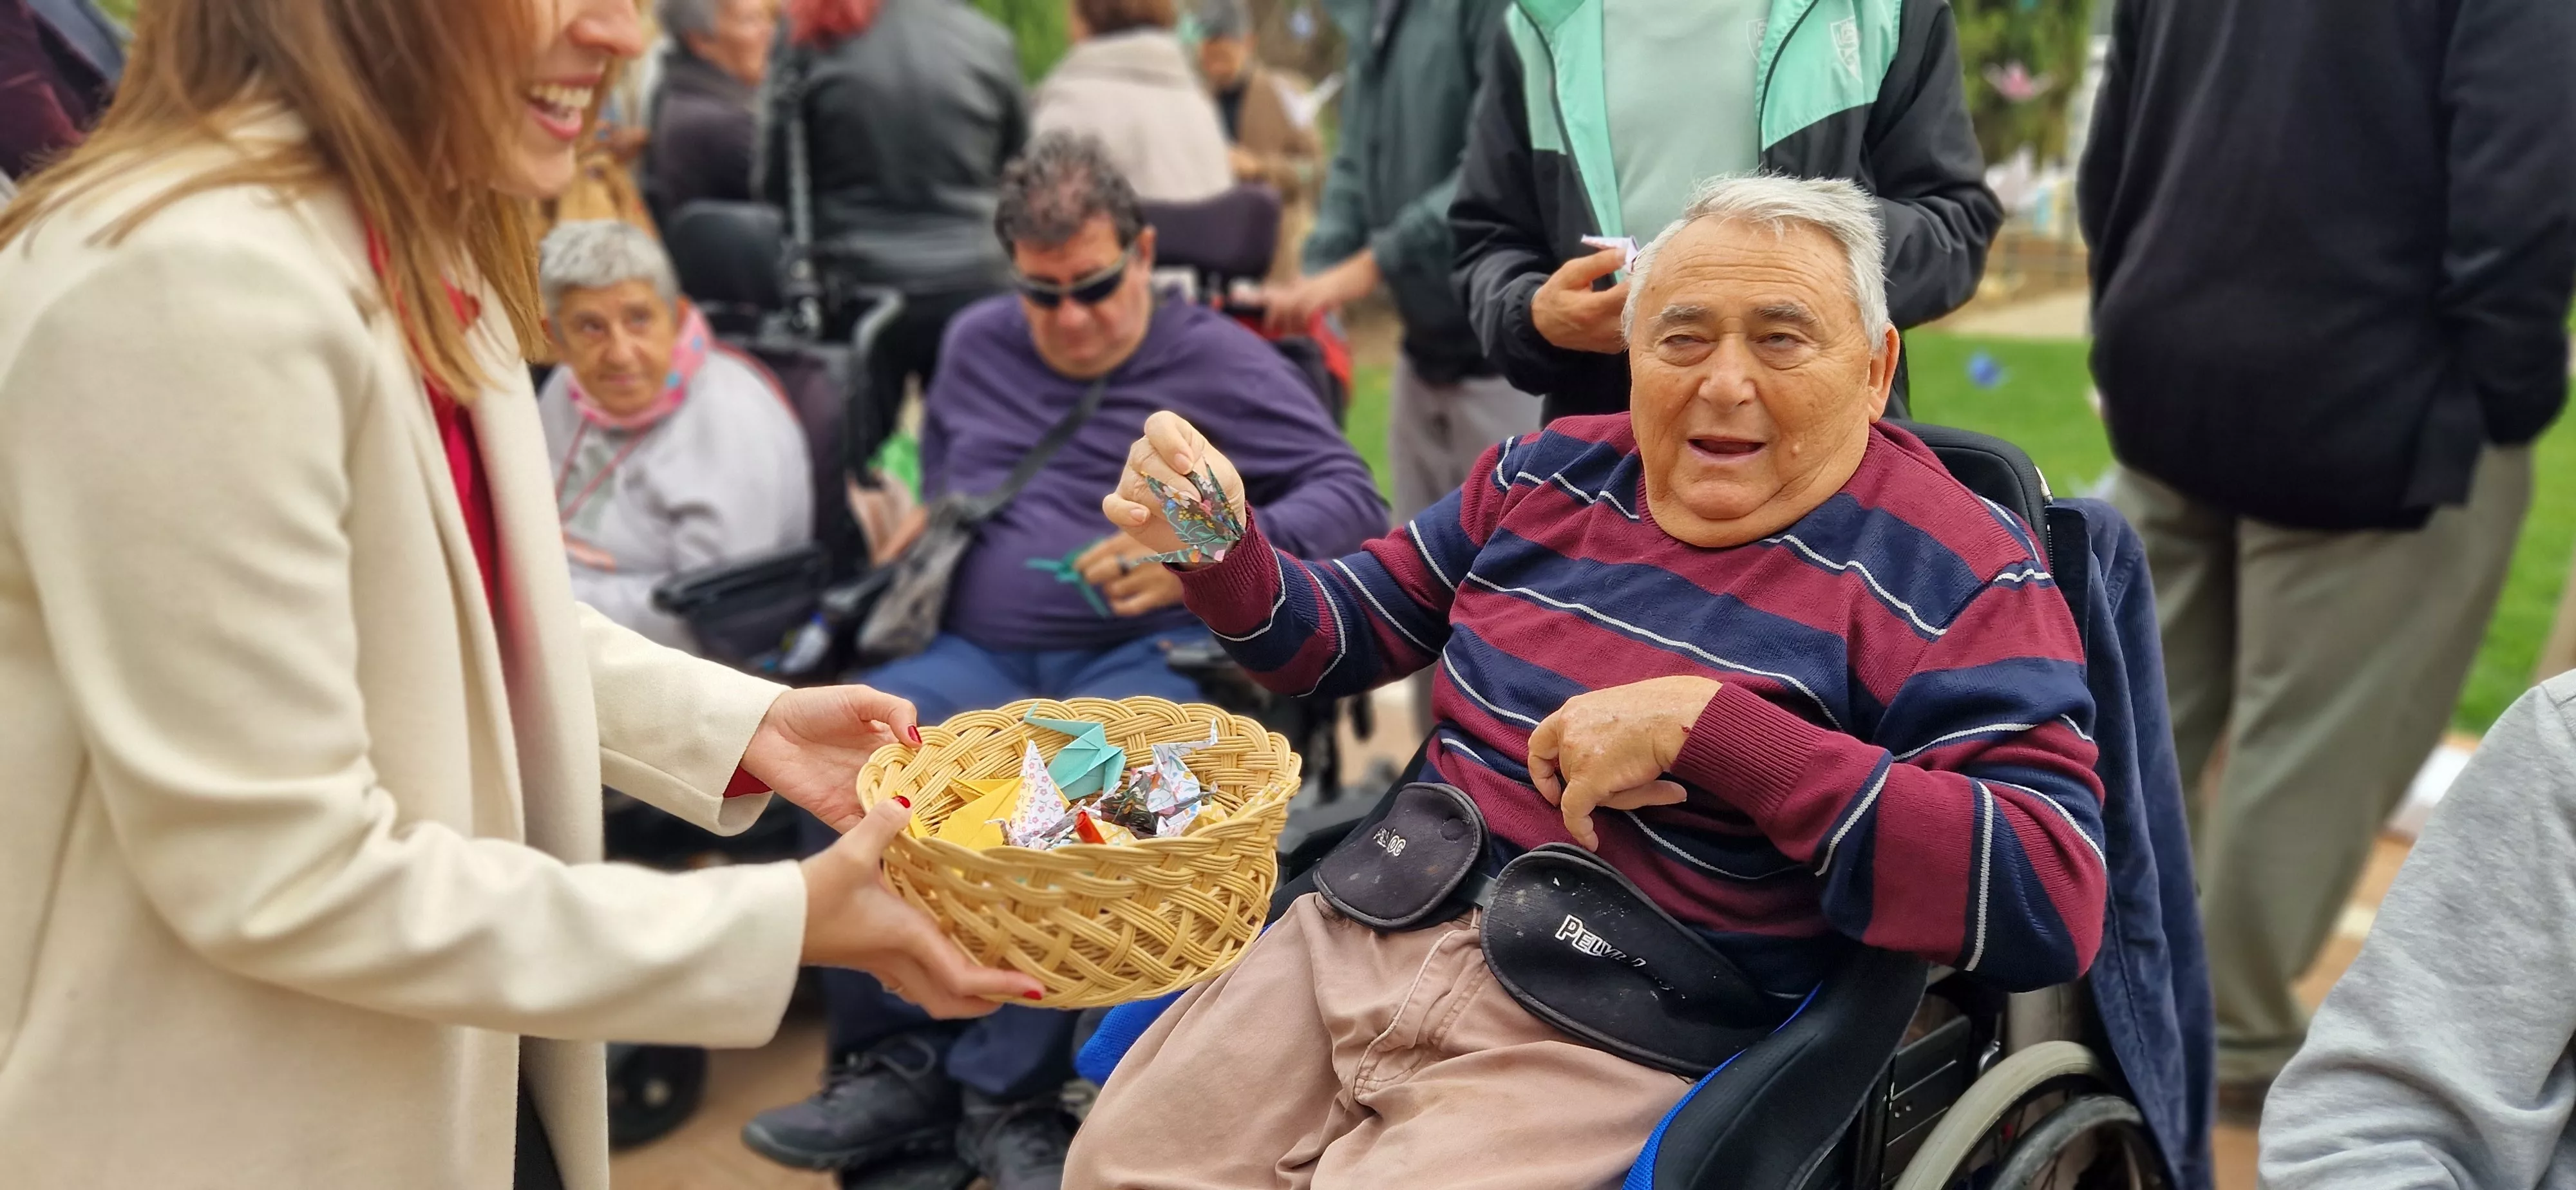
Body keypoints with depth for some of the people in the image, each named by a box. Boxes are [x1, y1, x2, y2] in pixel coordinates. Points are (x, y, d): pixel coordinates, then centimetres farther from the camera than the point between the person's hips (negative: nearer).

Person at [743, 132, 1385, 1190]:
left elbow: (1352, 501, -5)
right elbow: (935, 486, 34)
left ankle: (1007, 1092, -22)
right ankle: (895, 1062, -14)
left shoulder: (1217, 360, 4)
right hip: (980, 656, 5)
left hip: (1146, 656, -4)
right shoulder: (977, 346, 20)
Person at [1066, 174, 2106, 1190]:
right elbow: (1337, 637, 19)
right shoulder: (1553, 471, 9)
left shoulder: (1954, 572, -8)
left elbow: (2050, 899, -20)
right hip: (1370, 934, 6)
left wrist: (1706, 723, -25)